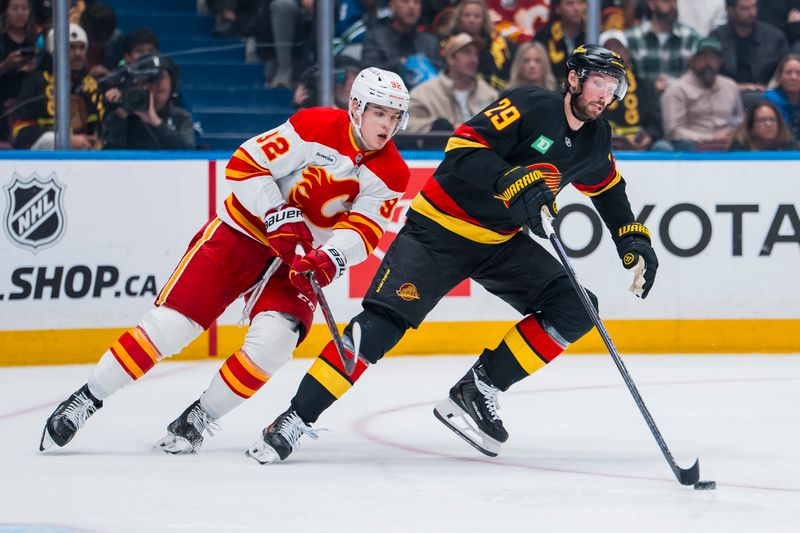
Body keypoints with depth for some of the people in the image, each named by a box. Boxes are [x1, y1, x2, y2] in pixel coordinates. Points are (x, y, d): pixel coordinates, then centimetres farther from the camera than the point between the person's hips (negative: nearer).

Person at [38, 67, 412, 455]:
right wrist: (279, 217, -24)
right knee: (171, 323, -11)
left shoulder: (391, 174, -5)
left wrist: (329, 259, -32)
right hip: (240, 233, -3)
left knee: (274, 339, -22)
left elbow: (365, 230, -13)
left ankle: (199, 419, -4)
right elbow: (244, 166, -17)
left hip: (300, 259, 3)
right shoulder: (316, 128, -17)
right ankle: (86, 399, 2)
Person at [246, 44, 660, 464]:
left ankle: (477, 391, -3)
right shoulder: (530, 106, -19)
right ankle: (296, 418, -16)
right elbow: (464, 149, -29)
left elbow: (609, 192, 23)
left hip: (502, 241, 7)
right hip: (440, 229, -7)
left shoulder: (594, 141, 3)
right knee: (382, 322, -20)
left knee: (574, 310, -8)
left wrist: (635, 243, 11)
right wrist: (514, 181, -41)